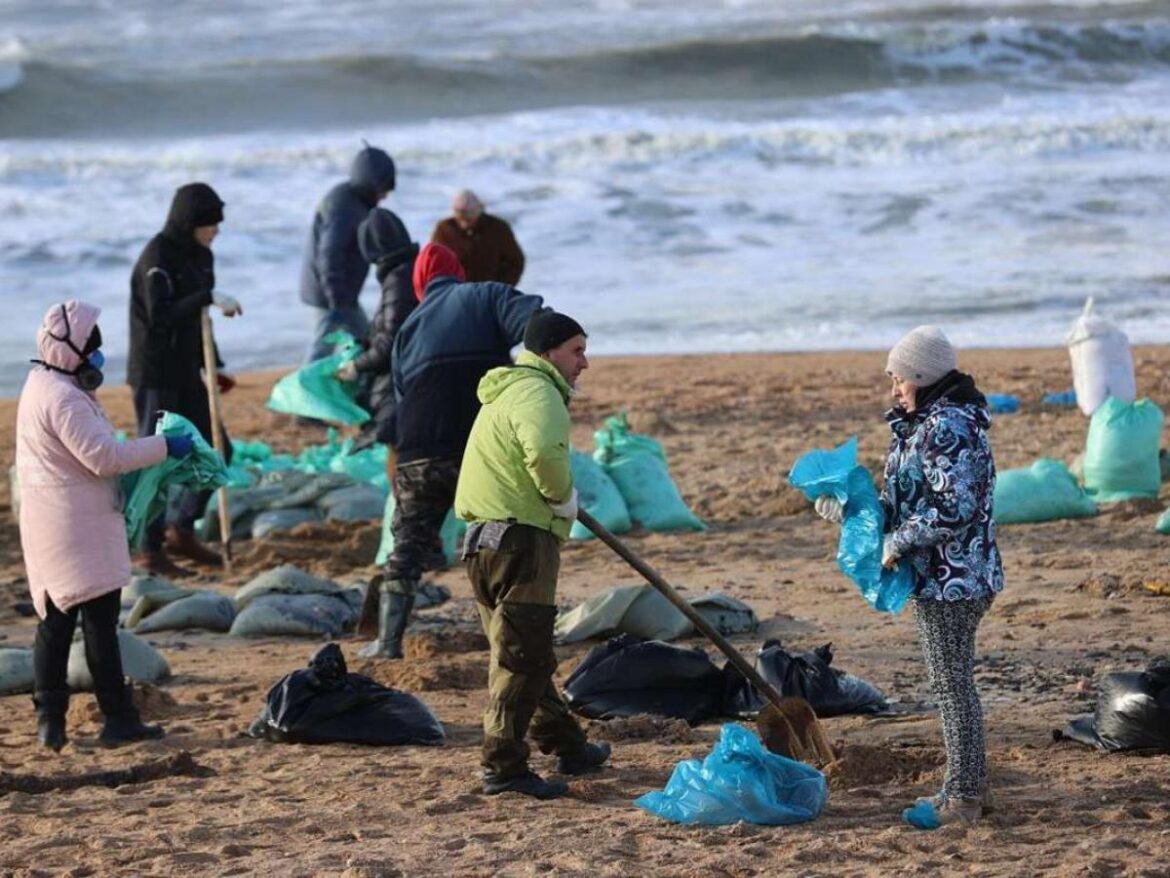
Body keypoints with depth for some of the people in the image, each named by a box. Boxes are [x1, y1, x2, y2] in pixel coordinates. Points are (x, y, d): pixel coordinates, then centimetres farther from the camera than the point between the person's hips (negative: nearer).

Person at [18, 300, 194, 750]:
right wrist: (163, 446, -16)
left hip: (51, 527, 10)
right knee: (100, 620, -4)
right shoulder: (64, 399, -19)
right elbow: (103, 456, -23)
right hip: (79, 528, -10)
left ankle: (50, 720, 12)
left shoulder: (43, 386, 14)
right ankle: (118, 718, 0)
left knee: (55, 620, 11)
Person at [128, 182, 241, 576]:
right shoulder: (157, 258, -18)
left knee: (216, 451, 9)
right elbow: (160, 316, -30)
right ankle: (150, 549, 9)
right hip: (154, 376, -8)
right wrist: (209, 297, -38)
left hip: (186, 373, 8)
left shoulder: (201, 256, 9)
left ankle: (180, 529, 24)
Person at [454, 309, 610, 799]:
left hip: (485, 542, 10)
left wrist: (557, 500, 20)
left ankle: (567, 746, 29)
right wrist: (565, 497, -13)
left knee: (530, 654, 17)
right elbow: (544, 451, -30)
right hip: (520, 539, -10)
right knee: (521, 656, -9)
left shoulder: (507, 392, 24)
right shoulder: (537, 392, -10)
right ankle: (503, 766, -10)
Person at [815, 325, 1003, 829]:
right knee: (954, 683, 16)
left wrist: (898, 542, -18)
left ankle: (963, 796, 2)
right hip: (942, 579, 11)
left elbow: (954, 508, -26)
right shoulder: (929, 423, 14)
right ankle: (969, 786, 24)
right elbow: (907, 501, 19)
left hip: (951, 580, -11)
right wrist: (849, 511, 11)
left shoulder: (948, 427, -19)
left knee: (952, 684, -4)